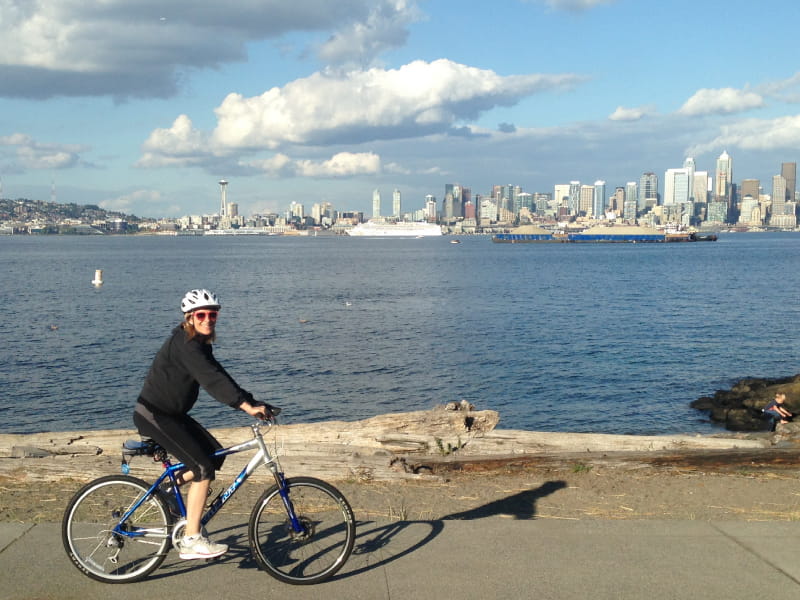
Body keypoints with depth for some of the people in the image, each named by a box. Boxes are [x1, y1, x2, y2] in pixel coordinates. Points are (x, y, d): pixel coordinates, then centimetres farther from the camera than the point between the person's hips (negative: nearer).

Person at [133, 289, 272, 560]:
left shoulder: (199, 344, 10)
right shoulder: (185, 344, -21)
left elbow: (218, 377, 7)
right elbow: (212, 380, -32)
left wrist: (252, 402, -2)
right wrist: (248, 407, -39)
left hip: (172, 413, 10)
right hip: (154, 415, -10)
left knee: (215, 454, 7)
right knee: (203, 467, -14)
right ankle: (191, 541, -9)